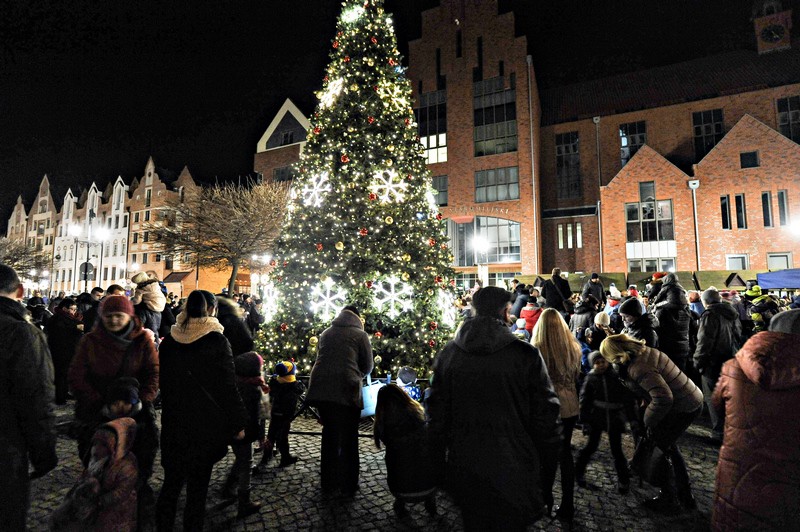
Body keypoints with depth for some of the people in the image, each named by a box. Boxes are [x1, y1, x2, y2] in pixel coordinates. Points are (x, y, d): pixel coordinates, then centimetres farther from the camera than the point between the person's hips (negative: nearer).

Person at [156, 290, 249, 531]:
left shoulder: (169, 341, 1)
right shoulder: (217, 341, -16)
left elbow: (163, 381, 13)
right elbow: (227, 386, -14)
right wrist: (238, 422, -5)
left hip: (173, 423, 5)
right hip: (206, 425, -5)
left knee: (172, 480, 19)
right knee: (198, 485, 9)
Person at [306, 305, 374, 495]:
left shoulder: (326, 333, 17)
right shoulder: (360, 334, 3)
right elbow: (368, 366, 6)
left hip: (322, 388, 4)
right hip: (346, 389, -4)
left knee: (329, 434, 19)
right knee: (348, 438, 10)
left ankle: (328, 481, 30)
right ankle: (348, 484, 20)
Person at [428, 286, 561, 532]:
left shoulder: (448, 353, -5)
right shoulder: (525, 354, -15)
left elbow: (437, 409, 2)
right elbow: (545, 410, -9)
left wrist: (438, 457, 14)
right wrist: (548, 455, 7)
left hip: (464, 466, 3)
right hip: (513, 467, -3)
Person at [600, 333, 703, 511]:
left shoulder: (639, 368, -29)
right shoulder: (645, 351, -1)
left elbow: (663, 398, -33)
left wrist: (648, 420, -19)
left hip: (683, 408, -10)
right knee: (668, 446, 24)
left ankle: (668, 500, 25)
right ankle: (685, 496, 40)